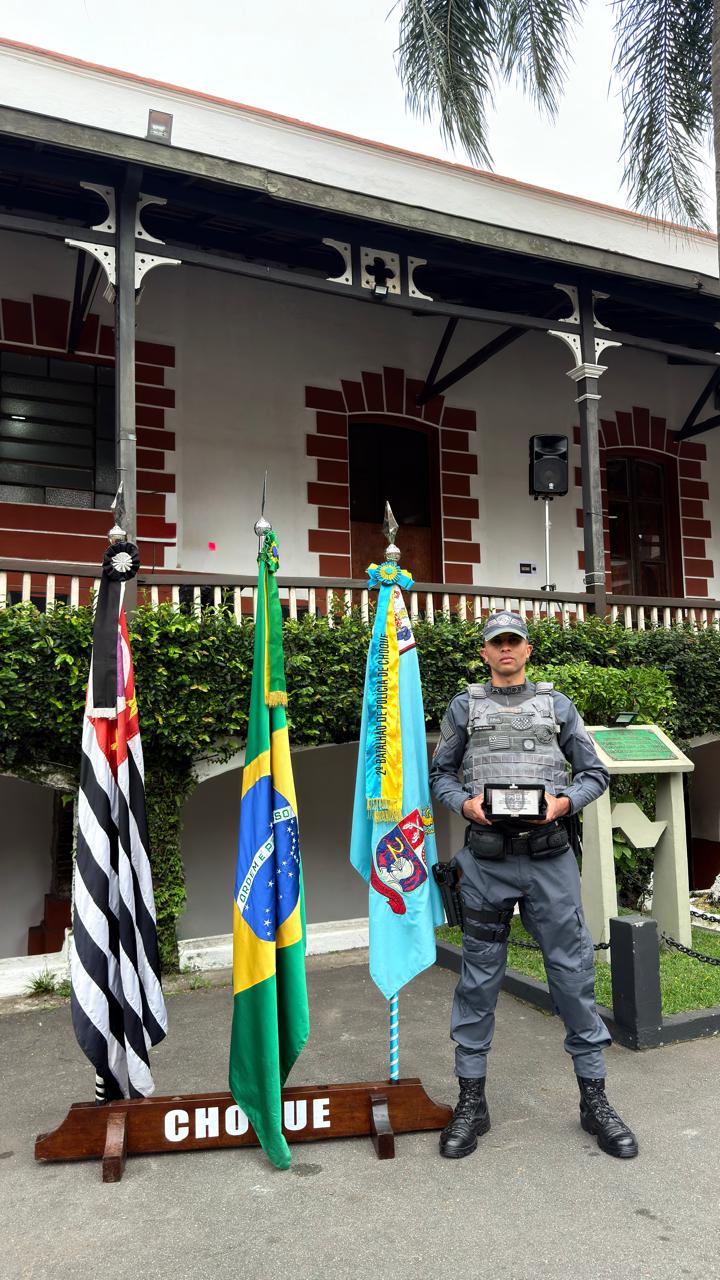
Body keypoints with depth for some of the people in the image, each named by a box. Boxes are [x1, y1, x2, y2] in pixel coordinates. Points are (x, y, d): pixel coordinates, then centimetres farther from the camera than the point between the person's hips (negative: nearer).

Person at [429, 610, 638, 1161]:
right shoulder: (465, 706, 9)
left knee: (573, 970, 4)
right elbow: (441, 773, 11)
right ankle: (472, 1101, 20)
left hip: (551, 858, 0)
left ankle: (594, 1098, 20)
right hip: (487, 862, 0)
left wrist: (564, 801, -9)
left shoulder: (557, 704, 10)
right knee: (479, 976, 7)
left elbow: (594, 772, 10)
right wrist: (466, 802, -8)